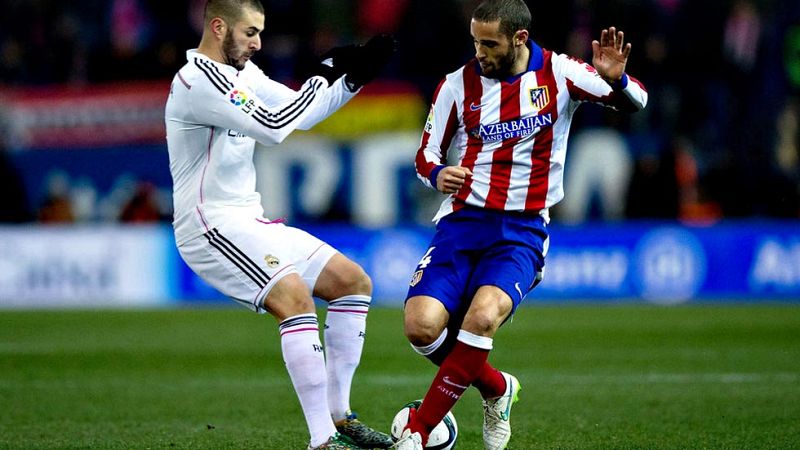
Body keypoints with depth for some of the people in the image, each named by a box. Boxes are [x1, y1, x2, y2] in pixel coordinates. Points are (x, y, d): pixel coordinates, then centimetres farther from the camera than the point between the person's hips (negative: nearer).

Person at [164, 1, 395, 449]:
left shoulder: (242, 72, 13)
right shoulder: (198, 79, -18)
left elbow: (301, 113, 20)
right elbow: (272, 127, -25)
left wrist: (356, 77, 6)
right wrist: (323, 75, -15)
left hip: (250, 222, 10)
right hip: (212, 227, -10)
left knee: (354, 282, 11)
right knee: (295, 298, -29)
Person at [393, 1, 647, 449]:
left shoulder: (558, 73, -1)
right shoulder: (458, 85, 3)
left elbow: (635, 101, 3)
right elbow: (426, 153, 11)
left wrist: (615, 79, -21)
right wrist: (437, 174, -14)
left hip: (523, 230, -2)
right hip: (463, 220, 2)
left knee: (484, 315, -30)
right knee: (422, 324, -19)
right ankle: (497, 388, 11)